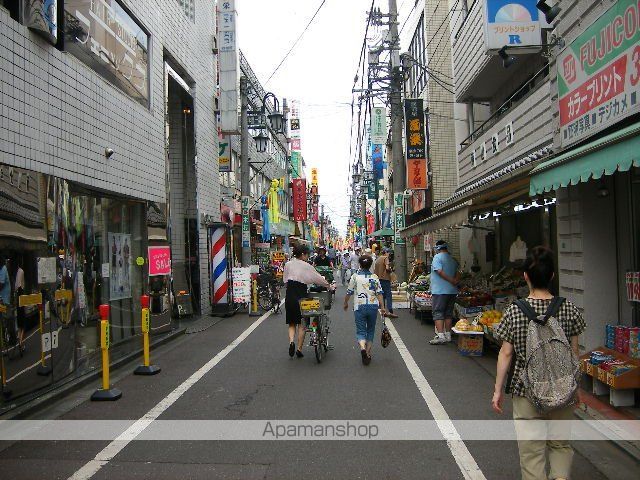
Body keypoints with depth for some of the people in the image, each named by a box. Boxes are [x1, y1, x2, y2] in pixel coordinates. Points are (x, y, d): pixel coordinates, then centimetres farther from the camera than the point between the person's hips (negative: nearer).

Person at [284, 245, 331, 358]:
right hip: (301, 296, -3)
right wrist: (328, 285, 13)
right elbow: (318, 278, 0)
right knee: (302, 323, 9)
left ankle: (291, 341, -10)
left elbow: (285, 280, 11)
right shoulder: (306, 266, -6)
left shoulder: (288, 264, 6)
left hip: (289, 296, 3)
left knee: (292, 323, 15)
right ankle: (299, 349, 10)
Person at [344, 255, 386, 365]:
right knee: (370, 330, 17)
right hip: (373, 306, 2)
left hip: (359, 307, -2)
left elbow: (349, 292, 3)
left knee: (361, 331, 1)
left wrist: (345, 303, 18)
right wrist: (382, 307, -4)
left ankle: (362, 347, -28)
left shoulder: (355, 276, -1)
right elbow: (379, 293, -5)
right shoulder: (374, 277, 2)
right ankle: (368, 353, 18)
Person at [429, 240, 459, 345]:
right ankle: (448, 335, 17)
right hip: (452, 291, 7)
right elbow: (458, 273, 10)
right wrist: (455, 281, -4)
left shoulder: (437, 257, -7)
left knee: (438, 313, -5)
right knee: (448, 313, 13)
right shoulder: (452, 260, 15)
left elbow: (439, 271, -17)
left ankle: (440, 336, -12)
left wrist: (451, 281, -12)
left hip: (440, 290, -7)